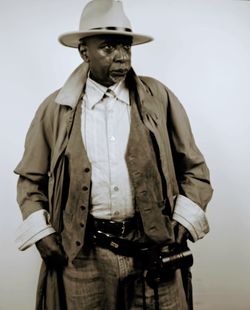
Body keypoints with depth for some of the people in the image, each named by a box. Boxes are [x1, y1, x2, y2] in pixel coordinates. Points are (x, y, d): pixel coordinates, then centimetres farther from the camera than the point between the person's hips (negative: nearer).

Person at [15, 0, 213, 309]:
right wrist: (42, 235, -1)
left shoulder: (159, 98, 1)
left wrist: (182, 226, -2)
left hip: (152, 249, 1)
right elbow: (31, 179, 9)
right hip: (81, 254, 0)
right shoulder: (55, 109, 1)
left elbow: (193, 168, 6)